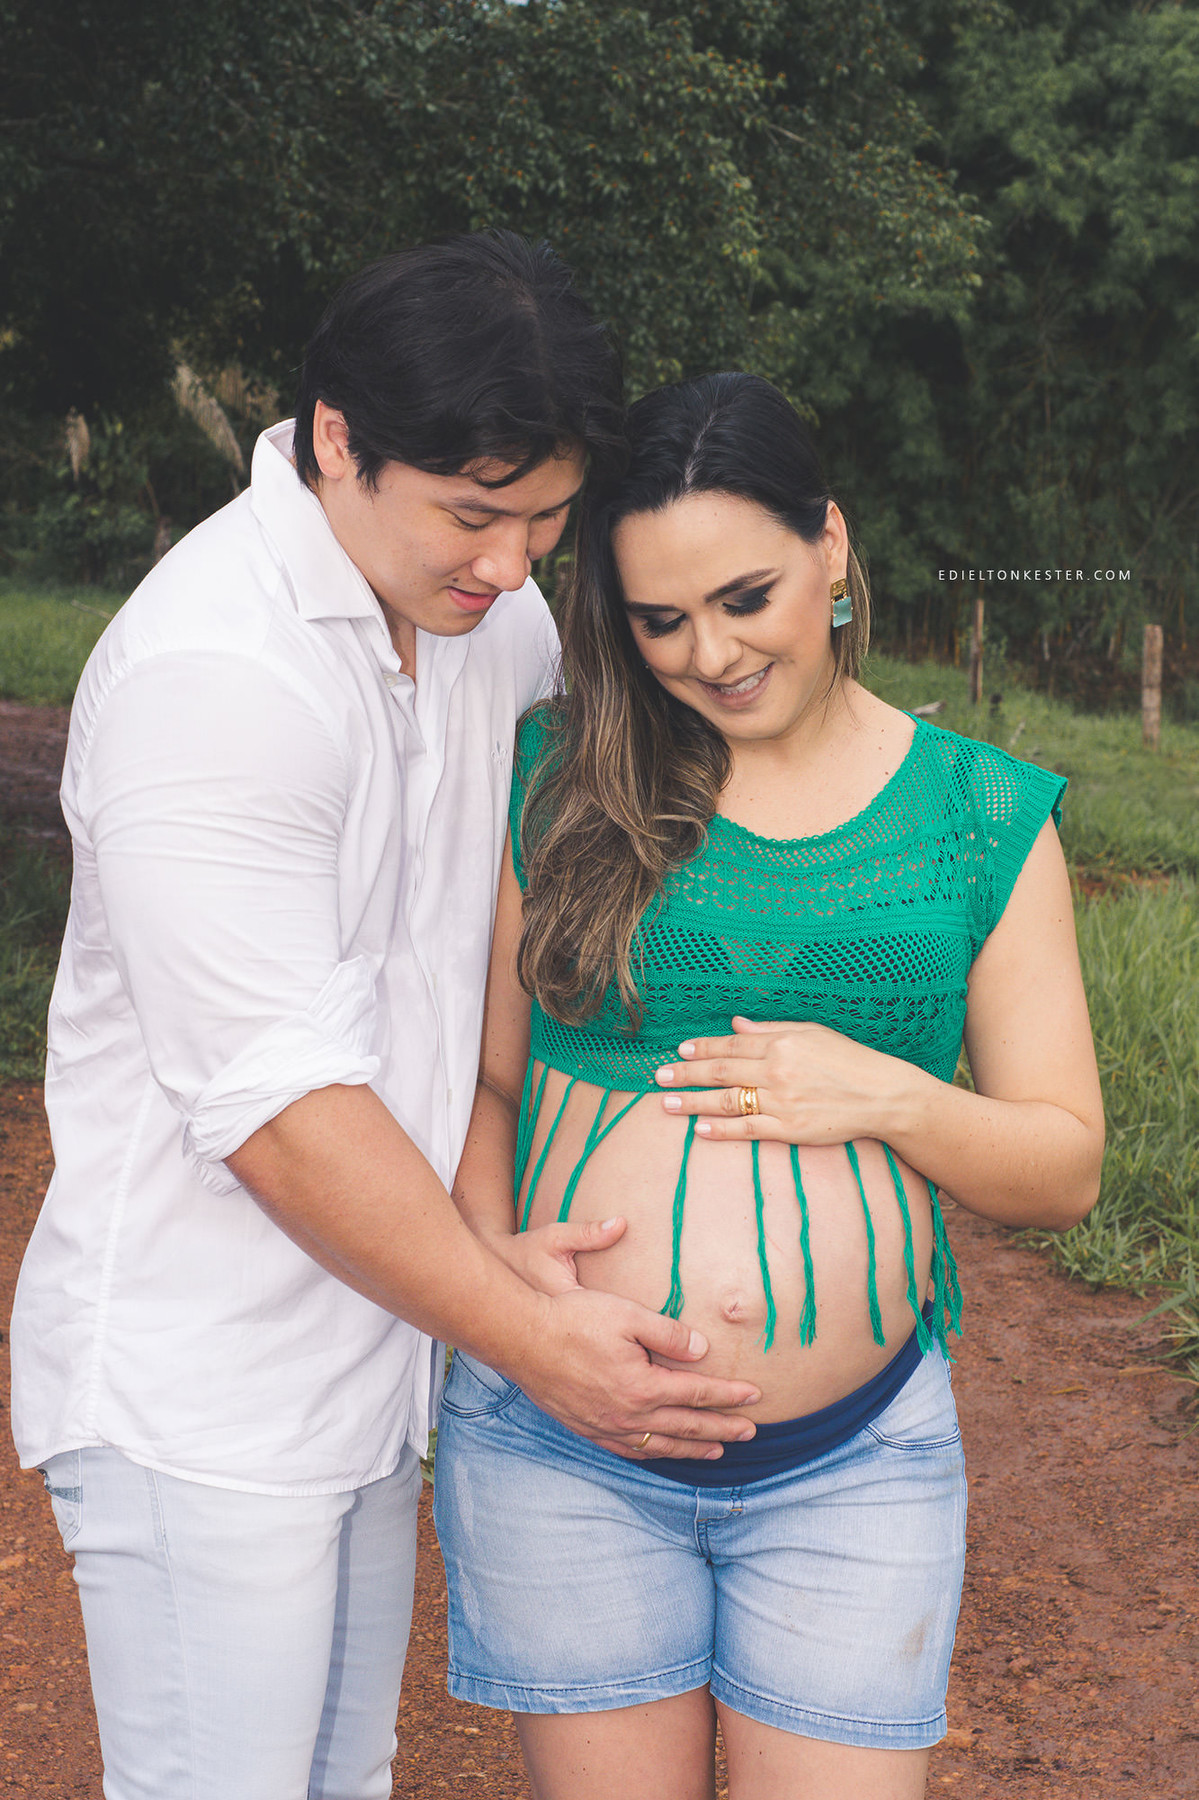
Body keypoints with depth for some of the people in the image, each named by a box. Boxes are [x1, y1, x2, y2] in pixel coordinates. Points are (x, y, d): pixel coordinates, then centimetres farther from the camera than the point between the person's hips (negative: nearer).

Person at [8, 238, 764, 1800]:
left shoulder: (475, 604, 3)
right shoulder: (213, 671, -23)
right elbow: (275, 1104, -24)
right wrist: (529, 1336, -16)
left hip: (367, 1357, 8)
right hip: (200, 1398, -8)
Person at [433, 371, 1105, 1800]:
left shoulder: (984, 818, 1)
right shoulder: (554, 782, 0)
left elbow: (1064, 1167, 5)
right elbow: (478, 1080, 5)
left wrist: (891, 1096, -13)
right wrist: (489, 1253, -14)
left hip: (853, 1465, 0)